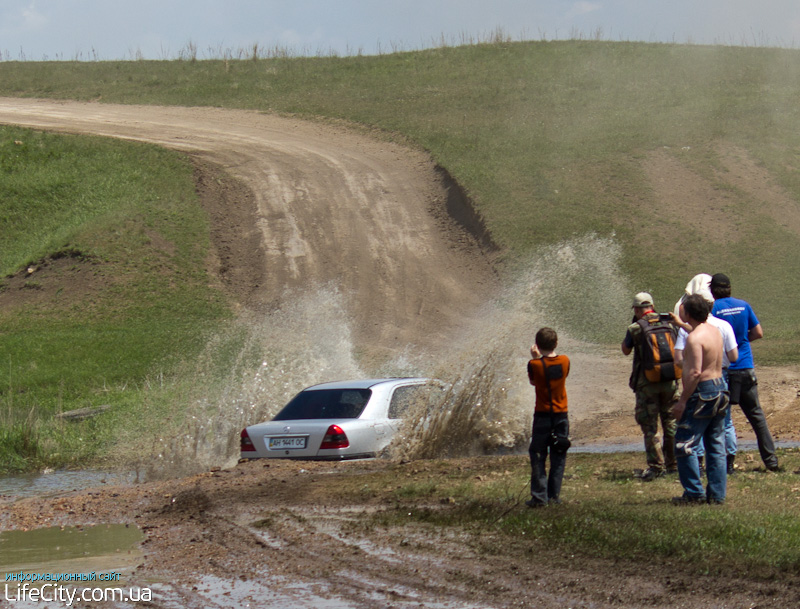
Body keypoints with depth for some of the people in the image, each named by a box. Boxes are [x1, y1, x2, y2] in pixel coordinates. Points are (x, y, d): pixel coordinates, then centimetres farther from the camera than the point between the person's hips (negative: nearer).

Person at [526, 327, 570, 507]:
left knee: (538, 456, 4)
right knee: (558, 457, 10)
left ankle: (539, 496, -2)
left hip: (542, 416, -3)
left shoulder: (534, 365, -13)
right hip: (561, 415, 3)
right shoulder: (564, 361, -5)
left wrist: (536, 357, 8)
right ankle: (554, 494, 10)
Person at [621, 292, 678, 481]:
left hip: (646, 383, -4)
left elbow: (626, 350, 9)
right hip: (669, 380, 4)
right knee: (671, 422, 15)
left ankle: (656, 466, -2)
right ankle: (672, 463, 22)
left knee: (649, 425, 3)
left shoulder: (635, 329, -9)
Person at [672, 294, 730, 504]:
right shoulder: (714, 331, 10)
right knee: (716, 446, 12)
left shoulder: (694, 338, -18)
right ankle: (717, 493, 13)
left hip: (702, 393, -9)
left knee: (684, 445, -2)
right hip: (720, 388, 9)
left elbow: (695, 372, -24)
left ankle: (694, 493, -2)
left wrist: (682, 401, -19)